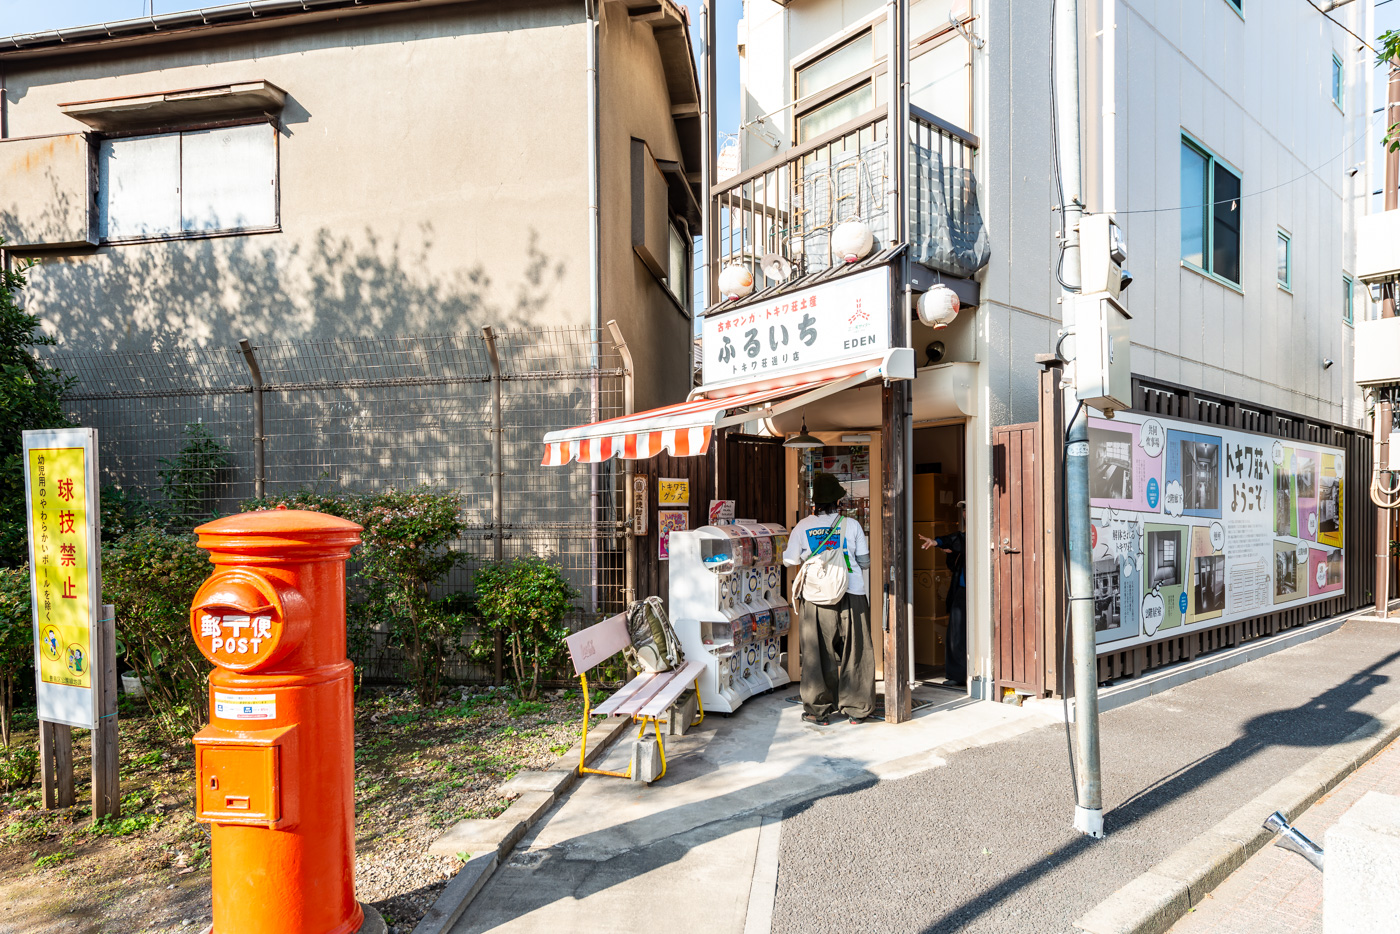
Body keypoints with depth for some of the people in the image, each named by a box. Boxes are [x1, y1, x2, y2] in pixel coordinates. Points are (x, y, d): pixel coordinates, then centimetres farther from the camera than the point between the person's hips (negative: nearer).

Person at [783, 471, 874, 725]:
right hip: (851, 597, 0)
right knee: (855, 652, 11)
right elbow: (864, 562, 3)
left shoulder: (802, 527, -1)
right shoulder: (851, 525, -2)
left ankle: (818, 711, 16)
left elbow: (790, 560, 9)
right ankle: (857, 709, 19)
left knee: (817, 654, 9)